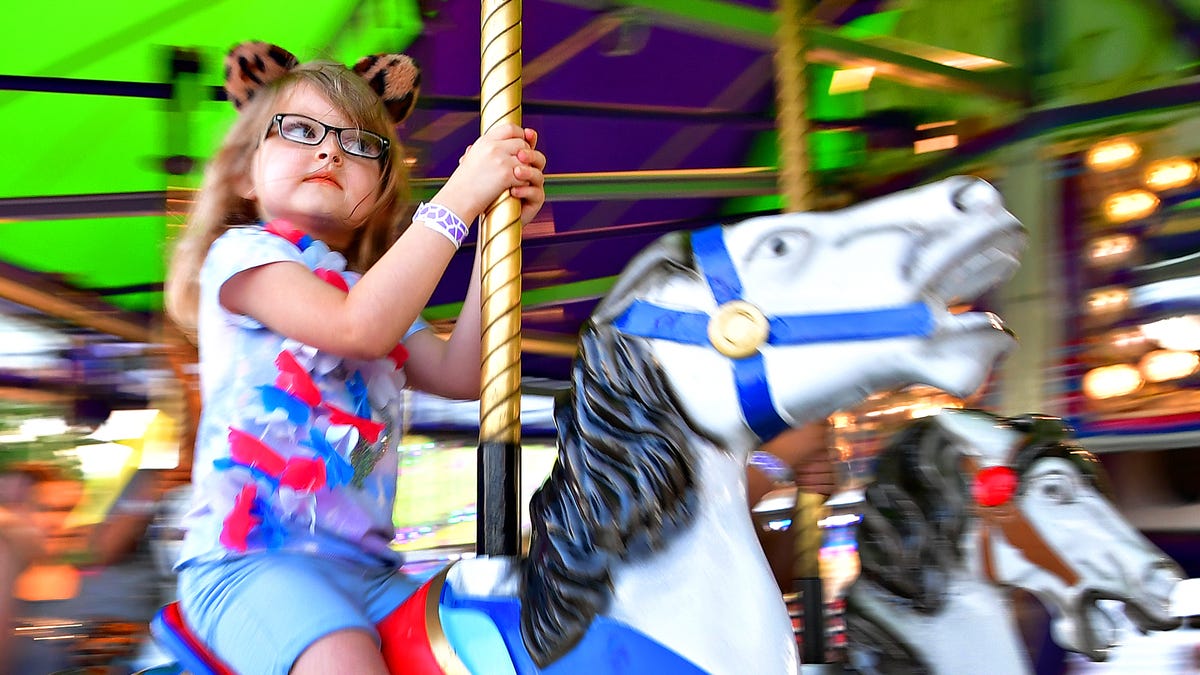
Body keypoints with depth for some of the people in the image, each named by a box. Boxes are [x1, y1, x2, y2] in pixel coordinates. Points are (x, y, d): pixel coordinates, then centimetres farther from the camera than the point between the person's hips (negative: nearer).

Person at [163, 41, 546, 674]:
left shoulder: (377, 288, 21)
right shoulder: (242, 252, 0)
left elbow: (461, 374, 4)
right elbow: (360, 326, -18)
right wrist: (459, 196, -17)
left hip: (364, 568, 7)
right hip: (248, 560, -7)